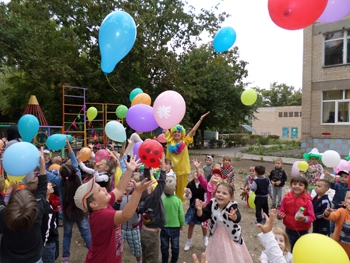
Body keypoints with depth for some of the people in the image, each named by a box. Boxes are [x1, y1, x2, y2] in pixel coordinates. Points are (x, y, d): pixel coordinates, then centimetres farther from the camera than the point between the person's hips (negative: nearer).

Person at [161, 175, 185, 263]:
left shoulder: (161, 200, -18)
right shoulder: (178, 200, -16)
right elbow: (181, 214, -10)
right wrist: (182, 224, 8)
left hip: (164, 227, 0)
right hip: (175, 227, 0)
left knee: (164, 246, 19)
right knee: (175, 246, 20)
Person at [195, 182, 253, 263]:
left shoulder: (233, 206, -26)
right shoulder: (212, 203, -15)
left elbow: (237, 219, -44)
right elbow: (202, 218, -16)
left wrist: (234, 216, -67)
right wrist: (199, 210, -37)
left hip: (231, 237, -3)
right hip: (216, 236, 3)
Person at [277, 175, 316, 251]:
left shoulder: (307, 200, -14)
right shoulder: (286, 198, -7)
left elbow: (312, 217, -11)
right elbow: (282, 211, 2)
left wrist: (305, 219, -31)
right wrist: (279, 215, -19)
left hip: (302, 231, -2)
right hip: (289, 230, 3)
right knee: (289, 251, 21)